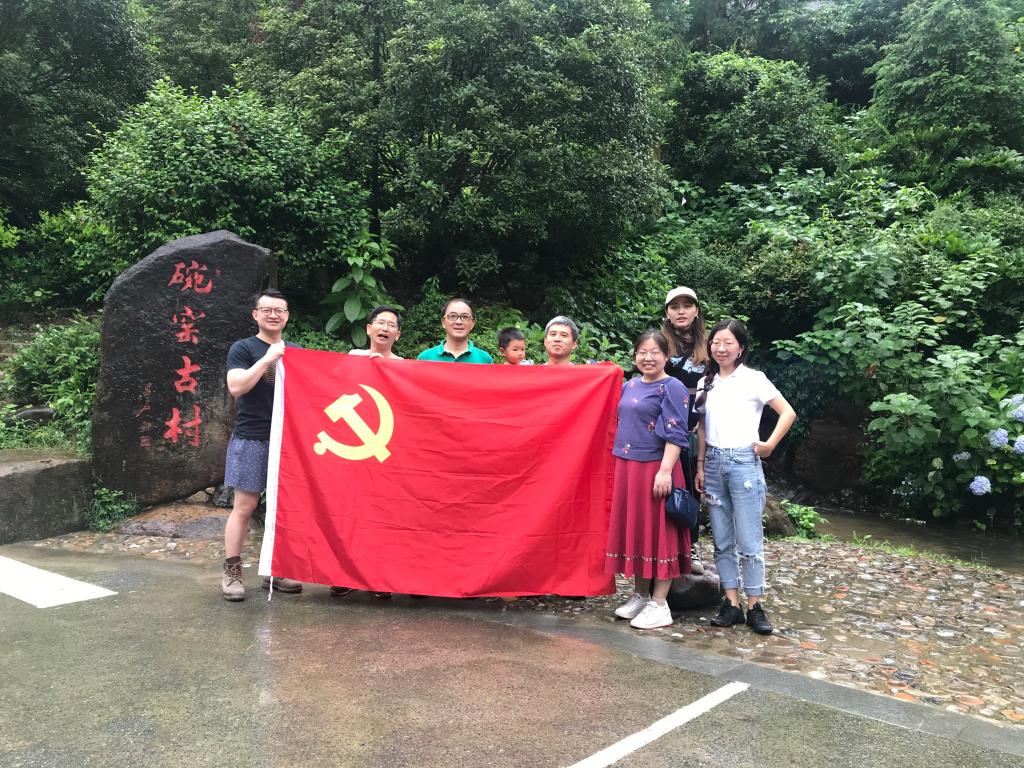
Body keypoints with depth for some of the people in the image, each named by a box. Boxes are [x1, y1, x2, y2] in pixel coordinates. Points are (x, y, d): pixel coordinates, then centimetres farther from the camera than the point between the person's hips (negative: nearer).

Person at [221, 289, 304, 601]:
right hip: (251, 439, -5)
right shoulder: (243, 348, 1)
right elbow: (236, 387, -13)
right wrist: (268, 358, -17)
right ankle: (231, 573, 6)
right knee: (244, 506, -3)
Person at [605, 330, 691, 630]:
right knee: (632, 530, 12)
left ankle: (659, 605, 8)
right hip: (626, 468, 7)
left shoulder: (672, 388, -7)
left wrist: (665, 471, -20)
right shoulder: (630, 385, 13)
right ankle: (640, 595, 25)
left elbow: (676, 435, -14)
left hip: (654, 469, -7)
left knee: (657, 531, -1)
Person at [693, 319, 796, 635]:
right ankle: (731, 604, 15)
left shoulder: (753, 379, -3)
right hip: (714, 463, 5)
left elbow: (788, 413, -4)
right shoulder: (706, 382, 10)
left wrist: (770, 445, -8)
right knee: (722, 541, 7)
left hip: (744, 462, -5)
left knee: (749, 540, -2)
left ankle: (755, 606, 8)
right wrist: (700, 466, 9)